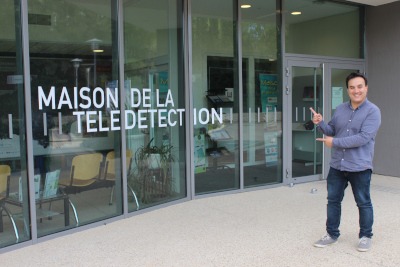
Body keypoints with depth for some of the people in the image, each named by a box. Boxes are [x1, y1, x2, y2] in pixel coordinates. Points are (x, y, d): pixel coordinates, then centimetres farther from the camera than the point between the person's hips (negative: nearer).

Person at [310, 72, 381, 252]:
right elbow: (332, 131, 14)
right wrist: (320, 123, -8)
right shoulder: (340, 109, 8)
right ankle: (332, 234, 27)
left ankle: (365, 236, 27)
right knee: (333, 200, 13)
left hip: (360, 167, -5)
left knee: (363, 203, 9)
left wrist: (335, 142, -19)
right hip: (337, 165, 5)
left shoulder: (372, 111, -11)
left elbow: (363, 137, -22)